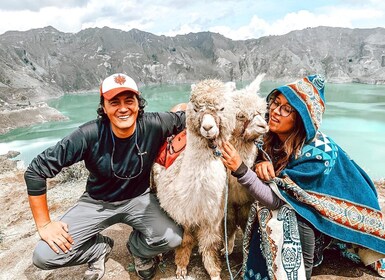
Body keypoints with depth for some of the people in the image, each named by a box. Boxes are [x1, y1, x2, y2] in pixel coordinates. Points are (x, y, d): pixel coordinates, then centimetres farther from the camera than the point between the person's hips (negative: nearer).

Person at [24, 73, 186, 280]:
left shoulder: (154, 126, -22)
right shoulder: (89, 135, -26)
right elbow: (36, 171, -18)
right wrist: (44, 224, -14)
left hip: (139, 199, 1)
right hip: (97, 202, 0)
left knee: (172, 238, -24)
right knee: (44, 256, -12)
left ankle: (138, 248, 12)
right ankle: (100, 248, 18)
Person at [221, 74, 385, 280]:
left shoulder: (317, 152, -32)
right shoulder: (275, 136, -15)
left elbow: (276, 199, -33)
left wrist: (240, 169, -45)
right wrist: (261, 163, -27)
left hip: (325, 213, -5)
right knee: (265, 213, -21)